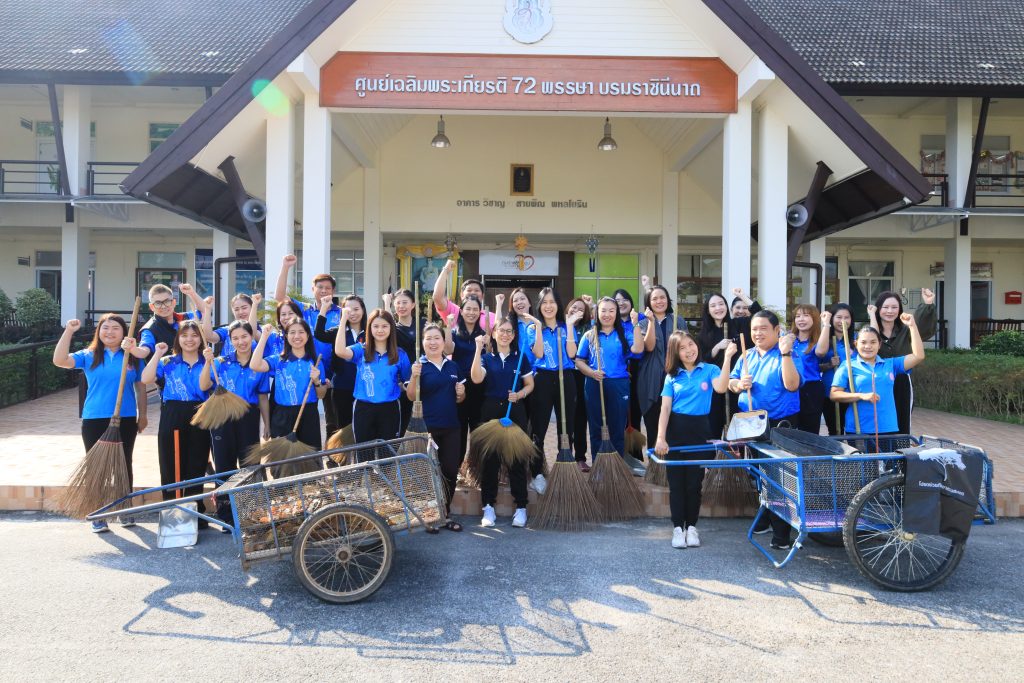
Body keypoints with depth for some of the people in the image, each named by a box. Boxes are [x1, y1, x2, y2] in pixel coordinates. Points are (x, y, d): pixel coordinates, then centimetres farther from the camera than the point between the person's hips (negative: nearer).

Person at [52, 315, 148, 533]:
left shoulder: (133, 357, 3)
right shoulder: (88, 356, 2)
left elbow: (140, 387, 8)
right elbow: (59, 361, -14)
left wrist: (142, 414, 6)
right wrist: (68, 332, -19)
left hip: (126, 420, 1)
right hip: (94, 421, 0)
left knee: (124, 465, 10)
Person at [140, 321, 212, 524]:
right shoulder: (167, 362, 9)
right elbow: (146, 379, -8)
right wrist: (157, 354, -6)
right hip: (172, 418, 1)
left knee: (196, 467, 3)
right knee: (171, 466, 2)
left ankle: (196, 512, 14)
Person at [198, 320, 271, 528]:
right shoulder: (222, 362, 3)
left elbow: (263, 398, 6)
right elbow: (203, 386, -6)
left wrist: (267, 425, 5)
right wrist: (208, 362, -17)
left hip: (249, 419, 0)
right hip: (223, 417, 0)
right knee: (224, 466, 4)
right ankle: (226, 517, 14)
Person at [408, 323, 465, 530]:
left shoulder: (453, 366, 11)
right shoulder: (420, 365, -2)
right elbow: (411, 397, -9)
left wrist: (461, 394, -3)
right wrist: (415, 376, -24)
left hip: (450, 427, 4)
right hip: (427, 427, -4)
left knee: (450, 471, 6)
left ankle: (445, 513, 20)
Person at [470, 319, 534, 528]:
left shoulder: (520, 357, 8)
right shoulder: (486, 357, 5)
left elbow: (529, 384, 10)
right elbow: (476, 379, -13)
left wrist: (520, 394, -11)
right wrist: (478, 349, -14)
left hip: (515, 410, 0)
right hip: (491, 409, 0)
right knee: (490, 458, 2)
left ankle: (521, 507, 7)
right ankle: (488, 506, 10)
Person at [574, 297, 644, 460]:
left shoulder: (624, 335, 5)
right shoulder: (590, 336, 7)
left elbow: (637, 349, -13)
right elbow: (579, 361, 6)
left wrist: (635, 325, -15)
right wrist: (591, 372, -12)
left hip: (619, 386, -1)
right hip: (595, 387, 1)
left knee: (617, 429, 5)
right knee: (596, 430, 7)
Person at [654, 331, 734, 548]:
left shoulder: (709, 370, 1)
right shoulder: (672, 376, 5)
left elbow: (721, 388, -21)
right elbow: (665, 408, -1)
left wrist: (727, 358, -25)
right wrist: (660, 438, -11)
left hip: (700, 430, -1)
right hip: (676, 429, 1)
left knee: (694, 482, 6)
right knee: (676, 481, 4)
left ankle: (691, 526, 19)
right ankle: (677, 527, 12)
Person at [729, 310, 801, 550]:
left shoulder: (785, 355, -8)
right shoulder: (748, 355, 10)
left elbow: (792, 385, -23)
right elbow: (730, 382, 11)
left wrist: (785, 353, -27)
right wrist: (739, 384, -11)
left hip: (779, 424, -6)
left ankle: (781, 532, 1)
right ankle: (765, 518, 34)